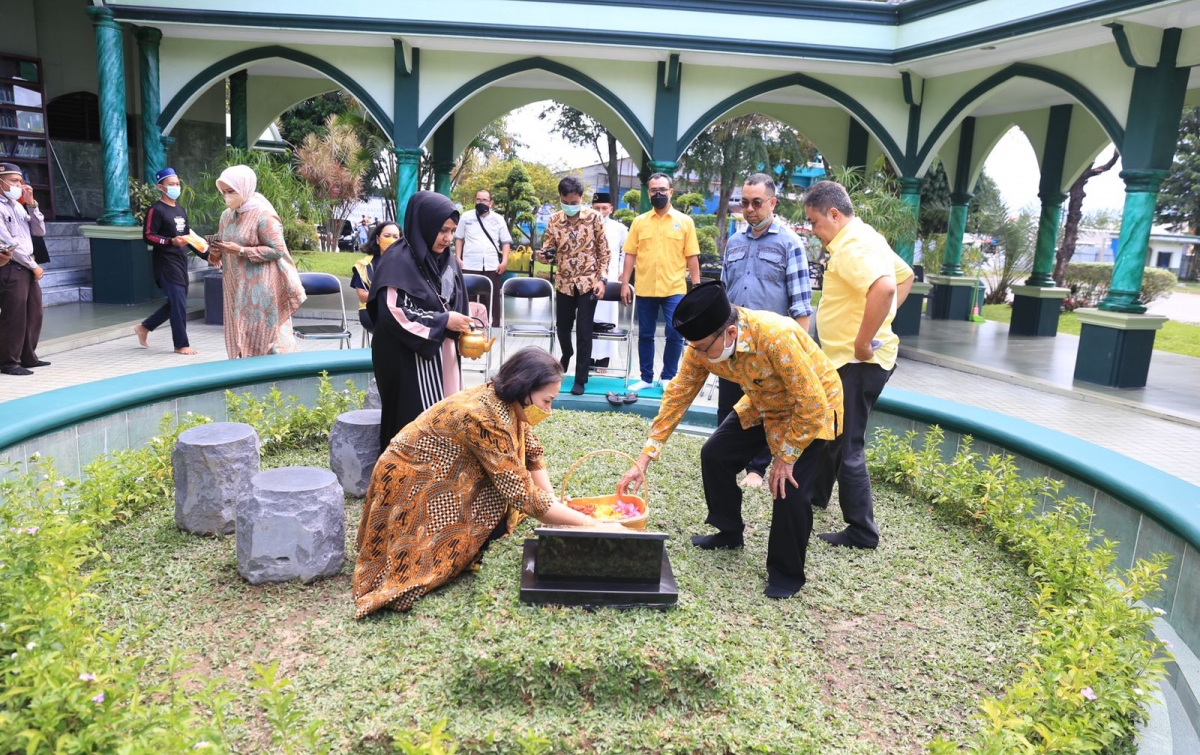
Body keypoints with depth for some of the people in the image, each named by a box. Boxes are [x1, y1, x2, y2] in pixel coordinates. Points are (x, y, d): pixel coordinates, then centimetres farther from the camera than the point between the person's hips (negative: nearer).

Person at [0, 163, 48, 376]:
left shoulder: (17, 206, 15)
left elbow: (40, 231, 12)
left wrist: (31, 204, 1)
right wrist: (33, 265, -10)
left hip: (26, 267, 8)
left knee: (33, 314, 12)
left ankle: (28, 357, 22)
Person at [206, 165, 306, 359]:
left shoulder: (263, 214, -12)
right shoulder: (226, 215, 11)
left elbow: (277, 250, -16)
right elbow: (225, 248, 21)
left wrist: (241, 251, -19)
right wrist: (216, 253, -3)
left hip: (261, 288, -7)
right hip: (236, 288, 7)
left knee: (266, 337, -4)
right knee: (240, 336, 9)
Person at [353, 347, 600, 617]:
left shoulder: (503, 400, -6)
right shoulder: (484, 418, -31)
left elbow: (532, 453, 6)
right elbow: (524, 494, -29)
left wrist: (554, 501, -7)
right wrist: (589, 524, -24)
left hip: (435, 477, 8)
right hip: (408, 486, -8)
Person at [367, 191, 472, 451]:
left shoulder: (447, 260, 8)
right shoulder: (398, 260, -13)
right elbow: (391, 312, -21)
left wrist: (464, 334, -6)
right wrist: (442, 322, -18)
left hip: (442, 356, 7)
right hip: (408, 359, -7)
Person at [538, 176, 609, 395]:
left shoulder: (594, 217, -7)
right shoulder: (554, 220, 0)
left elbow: (603, 251, -3)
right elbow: (548, 249, 3)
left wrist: (602, 279, -11)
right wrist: (543, 255, -21)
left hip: (588, 282, -3)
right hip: (564, 282, 3)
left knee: (584, 331, -4)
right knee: (562, 327, 14)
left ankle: (581, 379, 5)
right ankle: (567, 354, 47)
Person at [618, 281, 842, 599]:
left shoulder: (776, 337, -41)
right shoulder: (704, 344, -21)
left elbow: (812, 404, -33)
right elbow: (677, 396, -12)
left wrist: (786, 456, -21)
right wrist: (644, 459, -14)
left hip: (811, 410, -6)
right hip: (763, 404, 6)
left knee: (789, 487, -17)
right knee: (715, 455, 3)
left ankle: (786, 573, 6)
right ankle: (730, 533, 26)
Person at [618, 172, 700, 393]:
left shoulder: (685, 221, 4)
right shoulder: (639, 221, 7)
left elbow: (692, 257, 3)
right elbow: (630, 254, 6)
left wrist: (696, 286, -1)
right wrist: (625, 283, 0)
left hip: (674, 289, -1)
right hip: (645, 289, 2)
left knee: (675, 334, -3)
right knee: (645, 335, 8)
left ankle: (667, 378, 14)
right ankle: (646, 378, 20)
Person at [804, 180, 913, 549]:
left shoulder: (853, 245, -20)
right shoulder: (865, 238, 13)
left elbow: (885, 288, -38)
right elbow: (906, 276, 25)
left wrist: (864, 342, -28)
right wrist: (877, 322, 17)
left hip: (858, 363, -11)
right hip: (845, 359, 11)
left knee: (847, 445, -3)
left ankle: (861, 532, 7)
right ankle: (817, 493, 43)